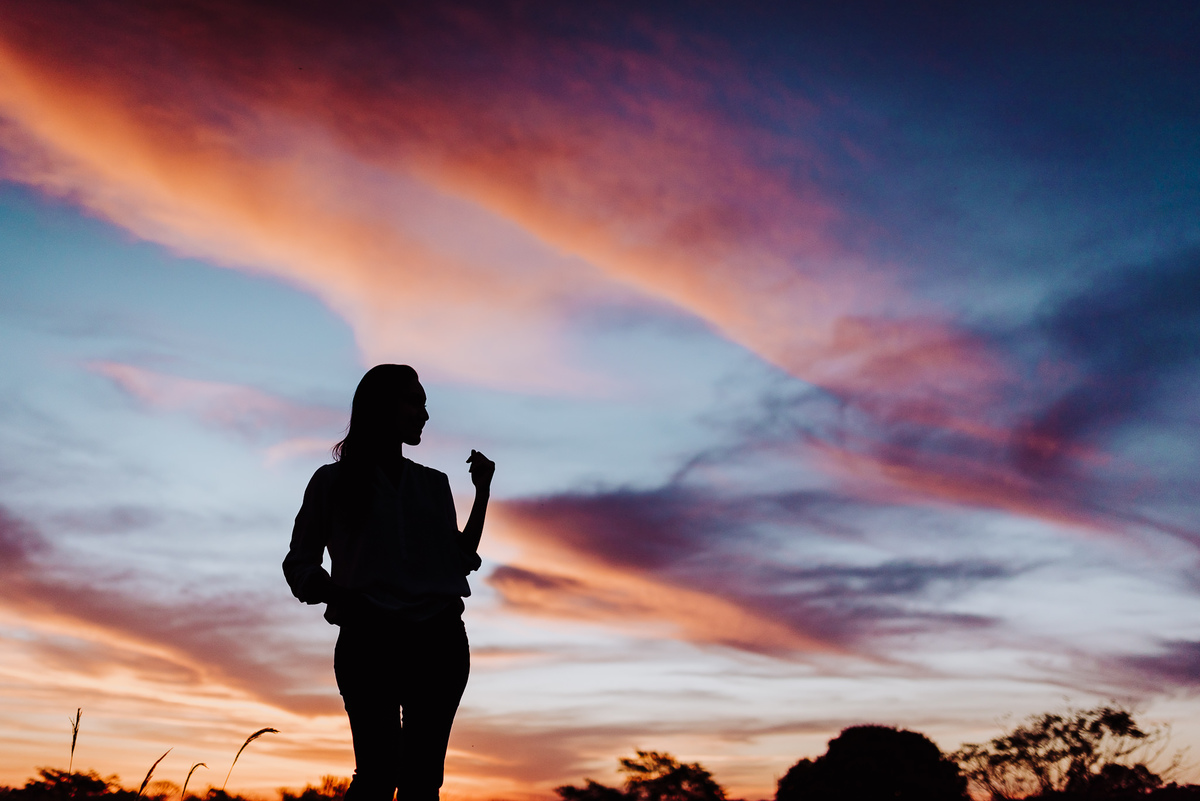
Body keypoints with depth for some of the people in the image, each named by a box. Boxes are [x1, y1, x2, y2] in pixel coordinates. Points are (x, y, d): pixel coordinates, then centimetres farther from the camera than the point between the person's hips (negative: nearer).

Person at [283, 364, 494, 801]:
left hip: (439, 638, 3)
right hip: (371, 636, -3)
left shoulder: (434, 484, 21)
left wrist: (482, 490, 12)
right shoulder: (334, 481, 12)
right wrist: (334, 593, -9)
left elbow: (460, 560, 16)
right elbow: (300, 563, 11)